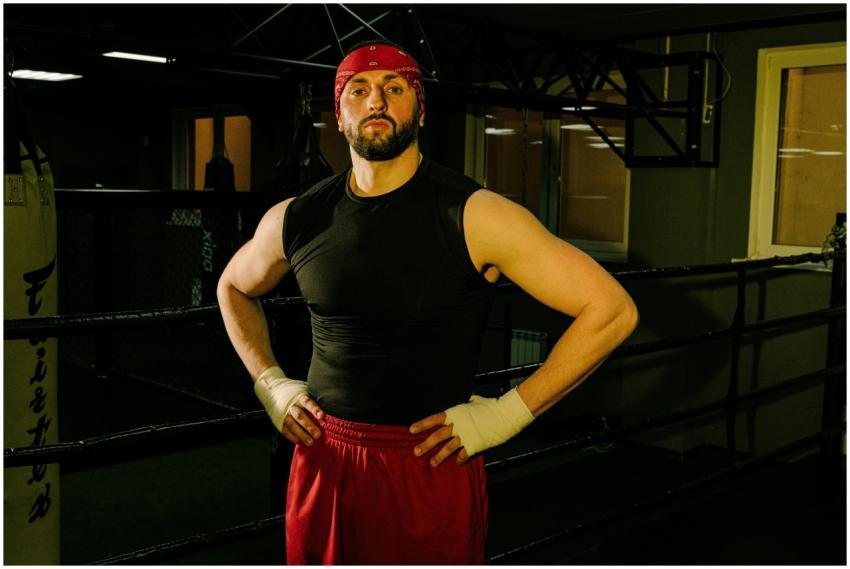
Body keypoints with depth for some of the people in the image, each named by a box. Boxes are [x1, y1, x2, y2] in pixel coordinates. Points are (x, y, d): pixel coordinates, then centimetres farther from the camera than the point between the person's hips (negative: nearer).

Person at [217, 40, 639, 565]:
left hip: (433, 467, -3)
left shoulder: (474, 216, -13)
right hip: (323, 461, 4)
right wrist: (270, 385, 9)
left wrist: (506, 414, -13)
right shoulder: (296, 220, 0)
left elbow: (613, 311, -14)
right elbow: (234, 287, 22)